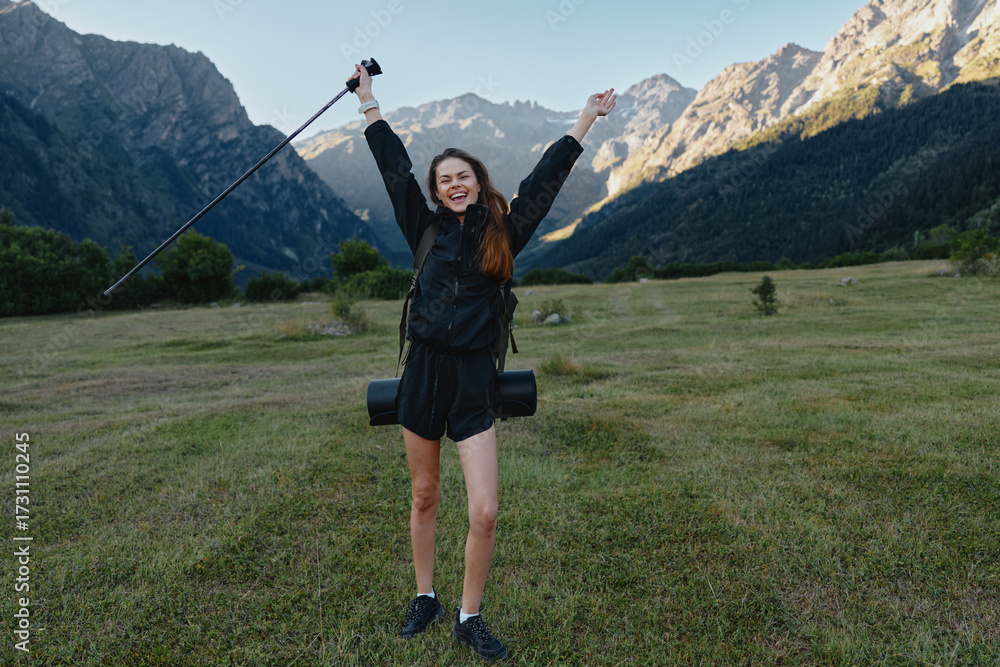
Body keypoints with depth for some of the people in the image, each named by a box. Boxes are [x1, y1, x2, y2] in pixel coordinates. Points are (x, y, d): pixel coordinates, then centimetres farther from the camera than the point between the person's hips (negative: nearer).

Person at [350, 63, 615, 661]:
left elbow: (546, 178, 10)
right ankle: (426, 597, 35)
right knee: (425, 497, 14)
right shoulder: (427, 229, 7)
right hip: (424, 369, 1)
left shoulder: (503, 232, 6)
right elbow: (395, 167, 12)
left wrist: (587, 119, 16)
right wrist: (369, 101, 20)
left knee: (485, 512, -5)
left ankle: (470, 618, 17)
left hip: (476, 376, -1)